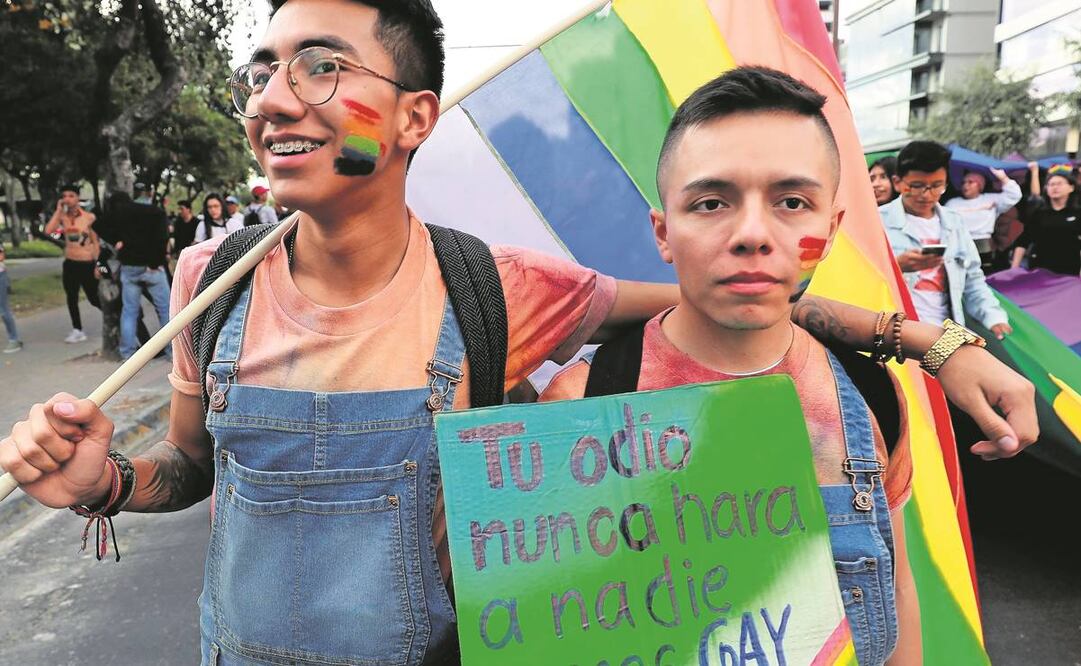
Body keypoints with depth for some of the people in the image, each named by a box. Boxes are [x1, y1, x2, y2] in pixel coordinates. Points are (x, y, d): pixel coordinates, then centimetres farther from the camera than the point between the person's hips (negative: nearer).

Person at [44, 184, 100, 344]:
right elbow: (48, 230, -16)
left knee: (94, 299, 0)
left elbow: (95, 242, -5)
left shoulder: (89, 217, -9)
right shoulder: (62, 217, 1)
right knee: (72, 298, 10)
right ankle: (77, 330, 20)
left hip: (87, 264, -5)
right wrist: (58, 210, -13)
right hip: (69, 264, 5)